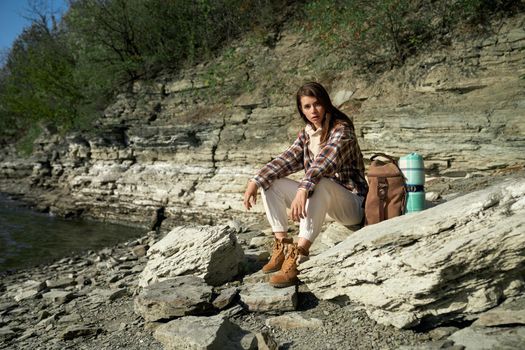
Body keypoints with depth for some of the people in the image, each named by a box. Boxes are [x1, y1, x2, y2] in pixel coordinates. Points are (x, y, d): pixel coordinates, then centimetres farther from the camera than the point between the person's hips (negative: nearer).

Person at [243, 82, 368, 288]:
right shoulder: (307, 133, 6)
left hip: (352, 204, -7)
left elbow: (323, 163, -34)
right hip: (322, 200, 7)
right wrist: (255, 181, -15)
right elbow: (286, 160, -2)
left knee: (318, 184, -39)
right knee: (270, 183, -6)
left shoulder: (342, 130, -16)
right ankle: (282, 246, -11)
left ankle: (298, 256, -42)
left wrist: (303, 190, -49)